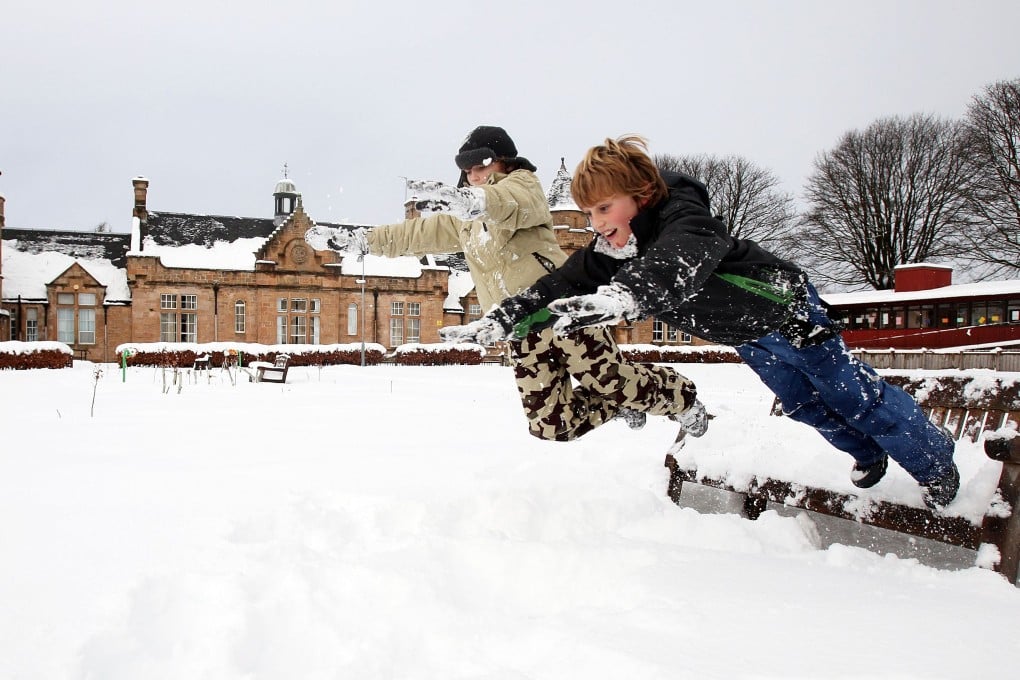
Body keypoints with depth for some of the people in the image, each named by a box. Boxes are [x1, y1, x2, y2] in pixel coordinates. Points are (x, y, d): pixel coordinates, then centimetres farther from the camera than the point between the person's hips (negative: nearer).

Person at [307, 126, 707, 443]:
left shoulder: (523, 185, 0)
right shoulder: (464, 221, 23)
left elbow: (507, 203, -25)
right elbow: (418, 234, 28)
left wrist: (467, 199, -46)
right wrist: (362, 241, 22)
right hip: (523, 329, 7)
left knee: (612, 382, -8)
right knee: (550, 424, -1)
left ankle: (682, 400, 24)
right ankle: (621, 407, 27)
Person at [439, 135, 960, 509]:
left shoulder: (682, 215, -41)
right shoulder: (608, 253, -18)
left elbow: (678, 263, -63)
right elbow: (560, 286, -20)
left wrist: (626, 296, -81)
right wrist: (501, 320, -32)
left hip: (783, 308, -7)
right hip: (745, 335, 7)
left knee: (849, 392, 5)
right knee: (803, 405, 21)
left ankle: (934, 459, 29)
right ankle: (867, 453, 48)